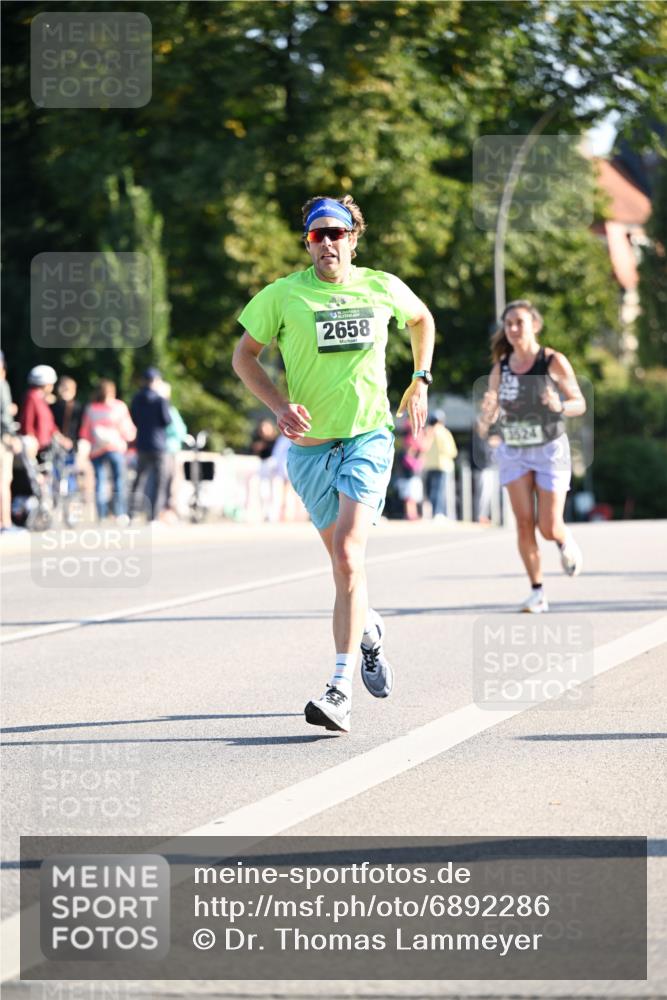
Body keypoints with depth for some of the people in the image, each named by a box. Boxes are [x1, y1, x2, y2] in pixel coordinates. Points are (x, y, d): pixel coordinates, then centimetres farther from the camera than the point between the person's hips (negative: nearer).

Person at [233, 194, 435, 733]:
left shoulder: (384, 288, 1)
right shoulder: (282, 295, -4)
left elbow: (422, 319, 23)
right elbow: (244, 355, 5)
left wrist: (421, 381, 16)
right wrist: (279, 405, -10)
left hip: (369, 436, -1)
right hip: (310, 444, 1)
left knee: (348, 556, -18)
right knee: (344, 560, 11)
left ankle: (341, 689, -22)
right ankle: (369, 628, 46)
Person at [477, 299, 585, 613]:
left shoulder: (554, 362, -10)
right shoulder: (500, 367, 0)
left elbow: (580, 404, -4)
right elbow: (490, 413, 2)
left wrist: (560, 406, -26)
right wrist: (486, 417, -23)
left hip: (550, 449, -3)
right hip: (514, 451, 3)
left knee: (549, 527, -3)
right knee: (524, 523, -6)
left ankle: (565, 541, 34)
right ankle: (537, 593, 3)